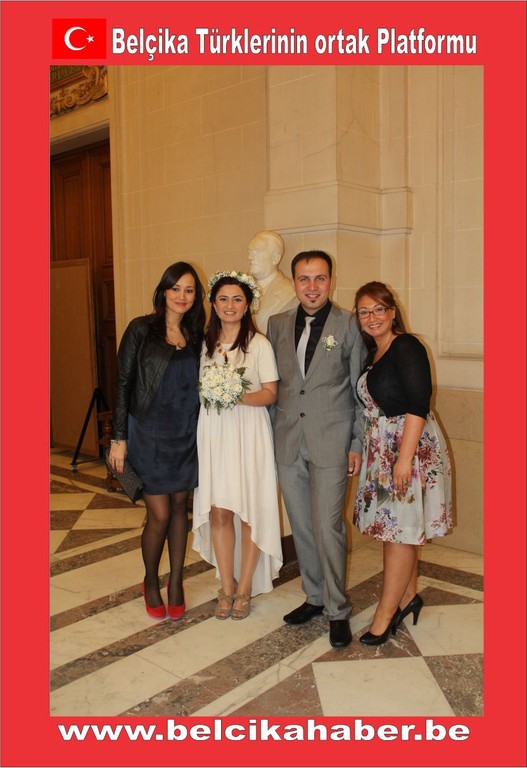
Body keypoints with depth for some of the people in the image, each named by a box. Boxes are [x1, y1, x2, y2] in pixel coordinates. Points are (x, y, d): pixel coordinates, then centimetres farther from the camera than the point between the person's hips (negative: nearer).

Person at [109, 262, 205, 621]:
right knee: (159, 514, -2)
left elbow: (198, 387, 12)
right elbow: (124, 383, -6)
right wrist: (119, 437, -8)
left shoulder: (196, 336, 7)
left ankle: (176, 582, 27)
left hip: (186, 436, 4)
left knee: (180, 507, 11)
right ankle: (151, 581, 24)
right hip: (148, 433, -4)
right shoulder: (141, 329, -6)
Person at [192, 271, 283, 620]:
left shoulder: (258, 343, -2)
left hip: (249, 433, -3)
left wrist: (238, 397, -21)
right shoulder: (205, 343, 11)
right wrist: (207, 395, -4)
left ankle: (244, 587, 18)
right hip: (212, 432, 4)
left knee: (249, 511, 2)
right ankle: (226, 586, 20)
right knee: (218, 511, 5)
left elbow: (270, 393, -6)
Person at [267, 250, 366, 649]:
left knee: (327, 527, -4)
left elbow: (361, 389, 0)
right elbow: (272, 383, 13)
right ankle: (315, 596, 30)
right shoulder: (277, 325, 9)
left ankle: (337, 610, 13)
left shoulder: (349, 325, -1)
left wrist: (358, 444, -3)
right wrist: (270, 433, 8)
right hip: (288, 442, 4)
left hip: (330, 442, -4)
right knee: (302, 526, 13)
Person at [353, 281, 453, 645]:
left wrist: (404, 458, -24)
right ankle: (409, 595, 32)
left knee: (399, 529, -1)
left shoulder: (406, 347, -13)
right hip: (381, 448, 8)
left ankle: (385, 615, 9)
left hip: (410, 446, -8)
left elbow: (418, 406, -20)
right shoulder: (373, 354, 13)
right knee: (396, 527, 15)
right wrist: (359, 448, 9)